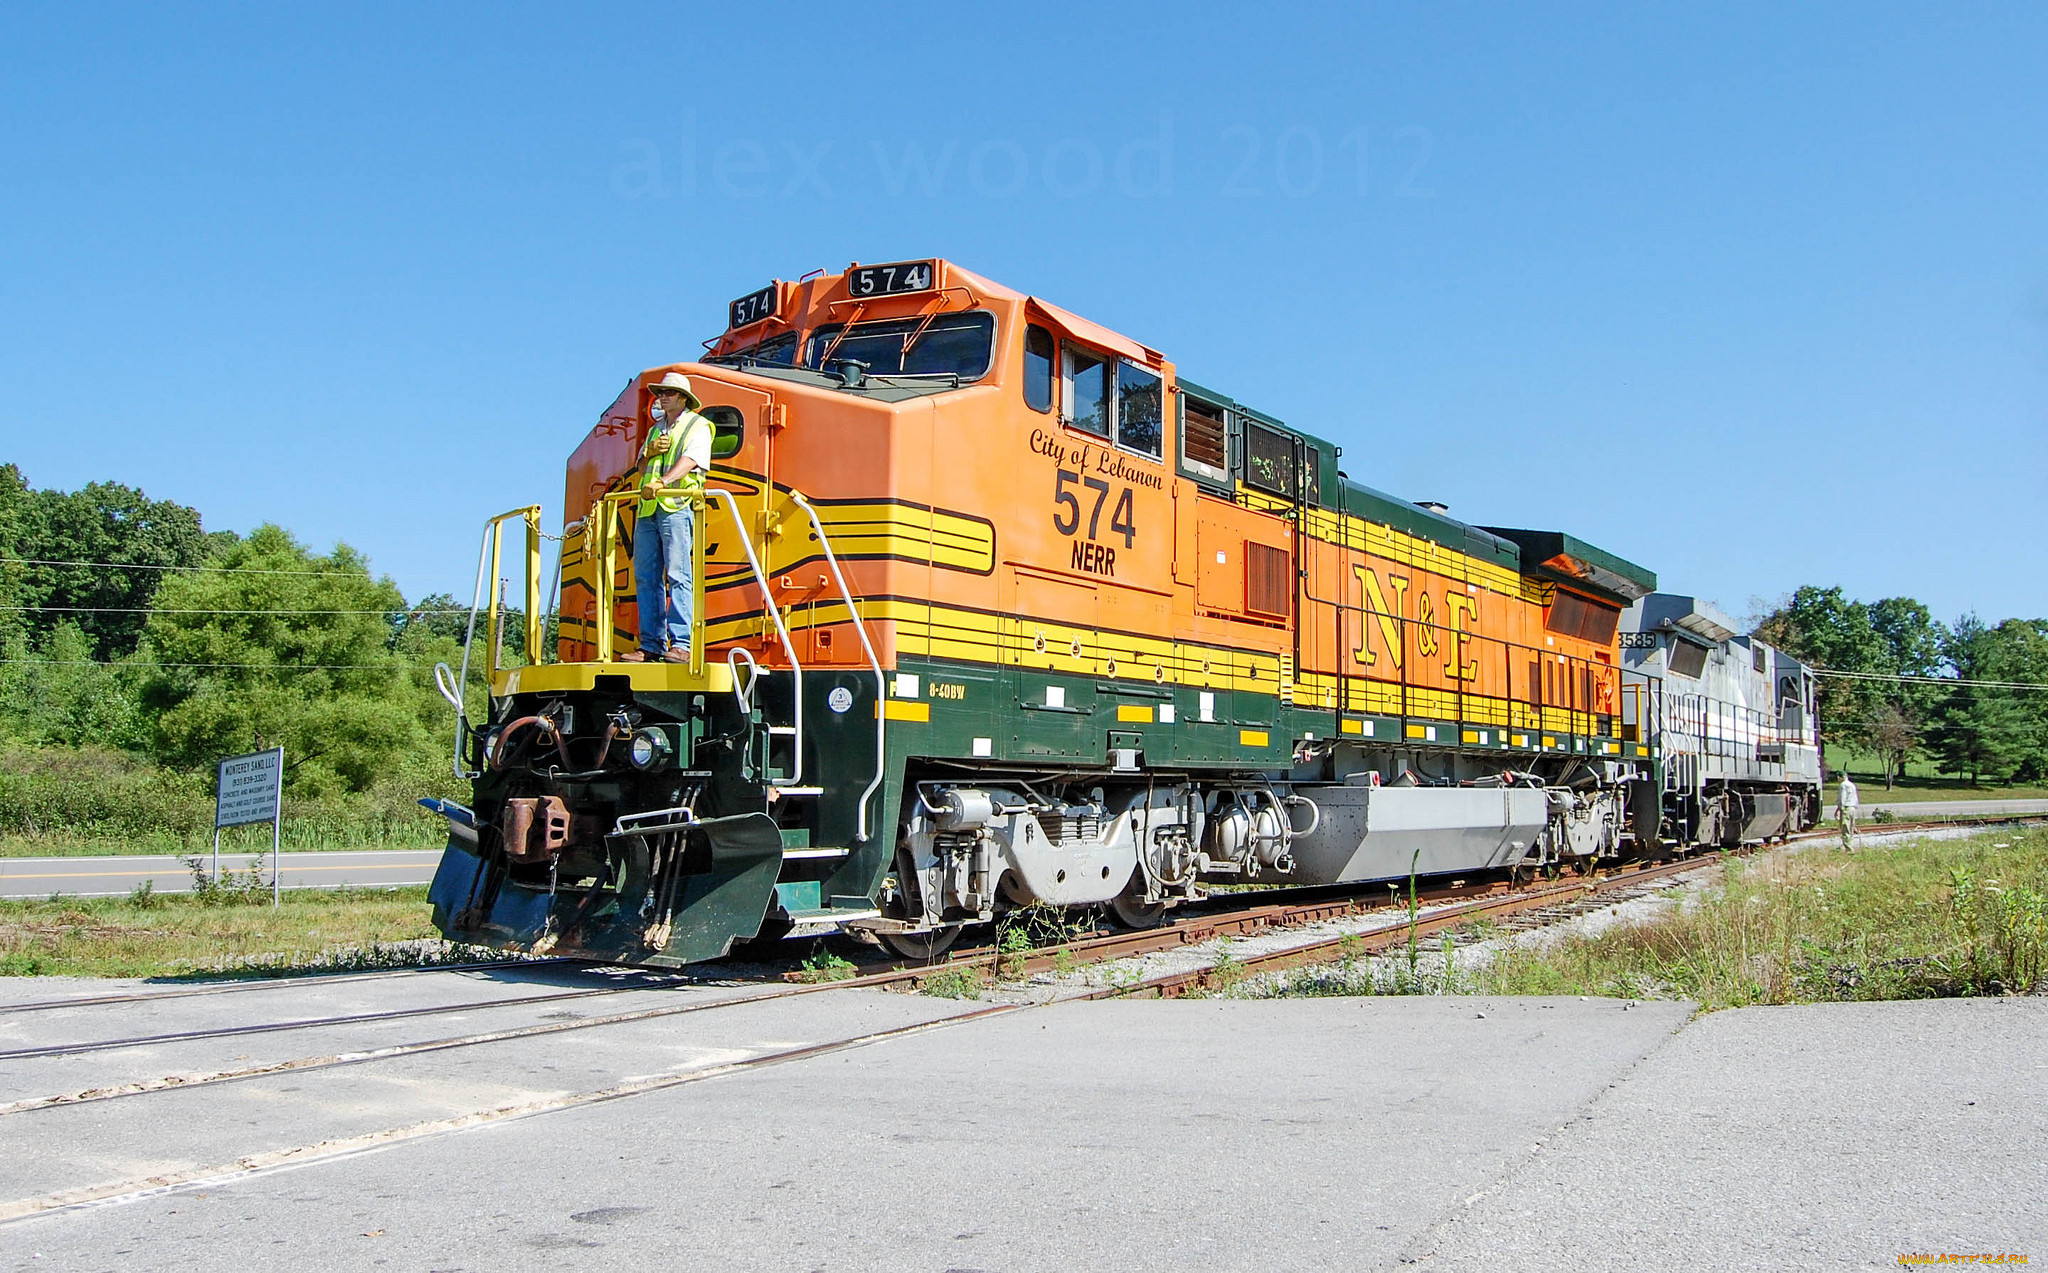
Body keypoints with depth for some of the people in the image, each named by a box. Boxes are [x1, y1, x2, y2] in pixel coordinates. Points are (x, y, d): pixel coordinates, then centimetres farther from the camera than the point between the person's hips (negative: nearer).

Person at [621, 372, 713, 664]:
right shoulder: (655, 430, 27)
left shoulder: (697, 426, 5)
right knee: (646, 577, 2)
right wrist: (650, 452, 3)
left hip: (677, 506, -7)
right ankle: (651, 644, 4)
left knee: (677, 575, -13)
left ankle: (681, 644, -16)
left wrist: (662, 482, -27)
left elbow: (690, 460, -12)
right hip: (647, 509, 7)